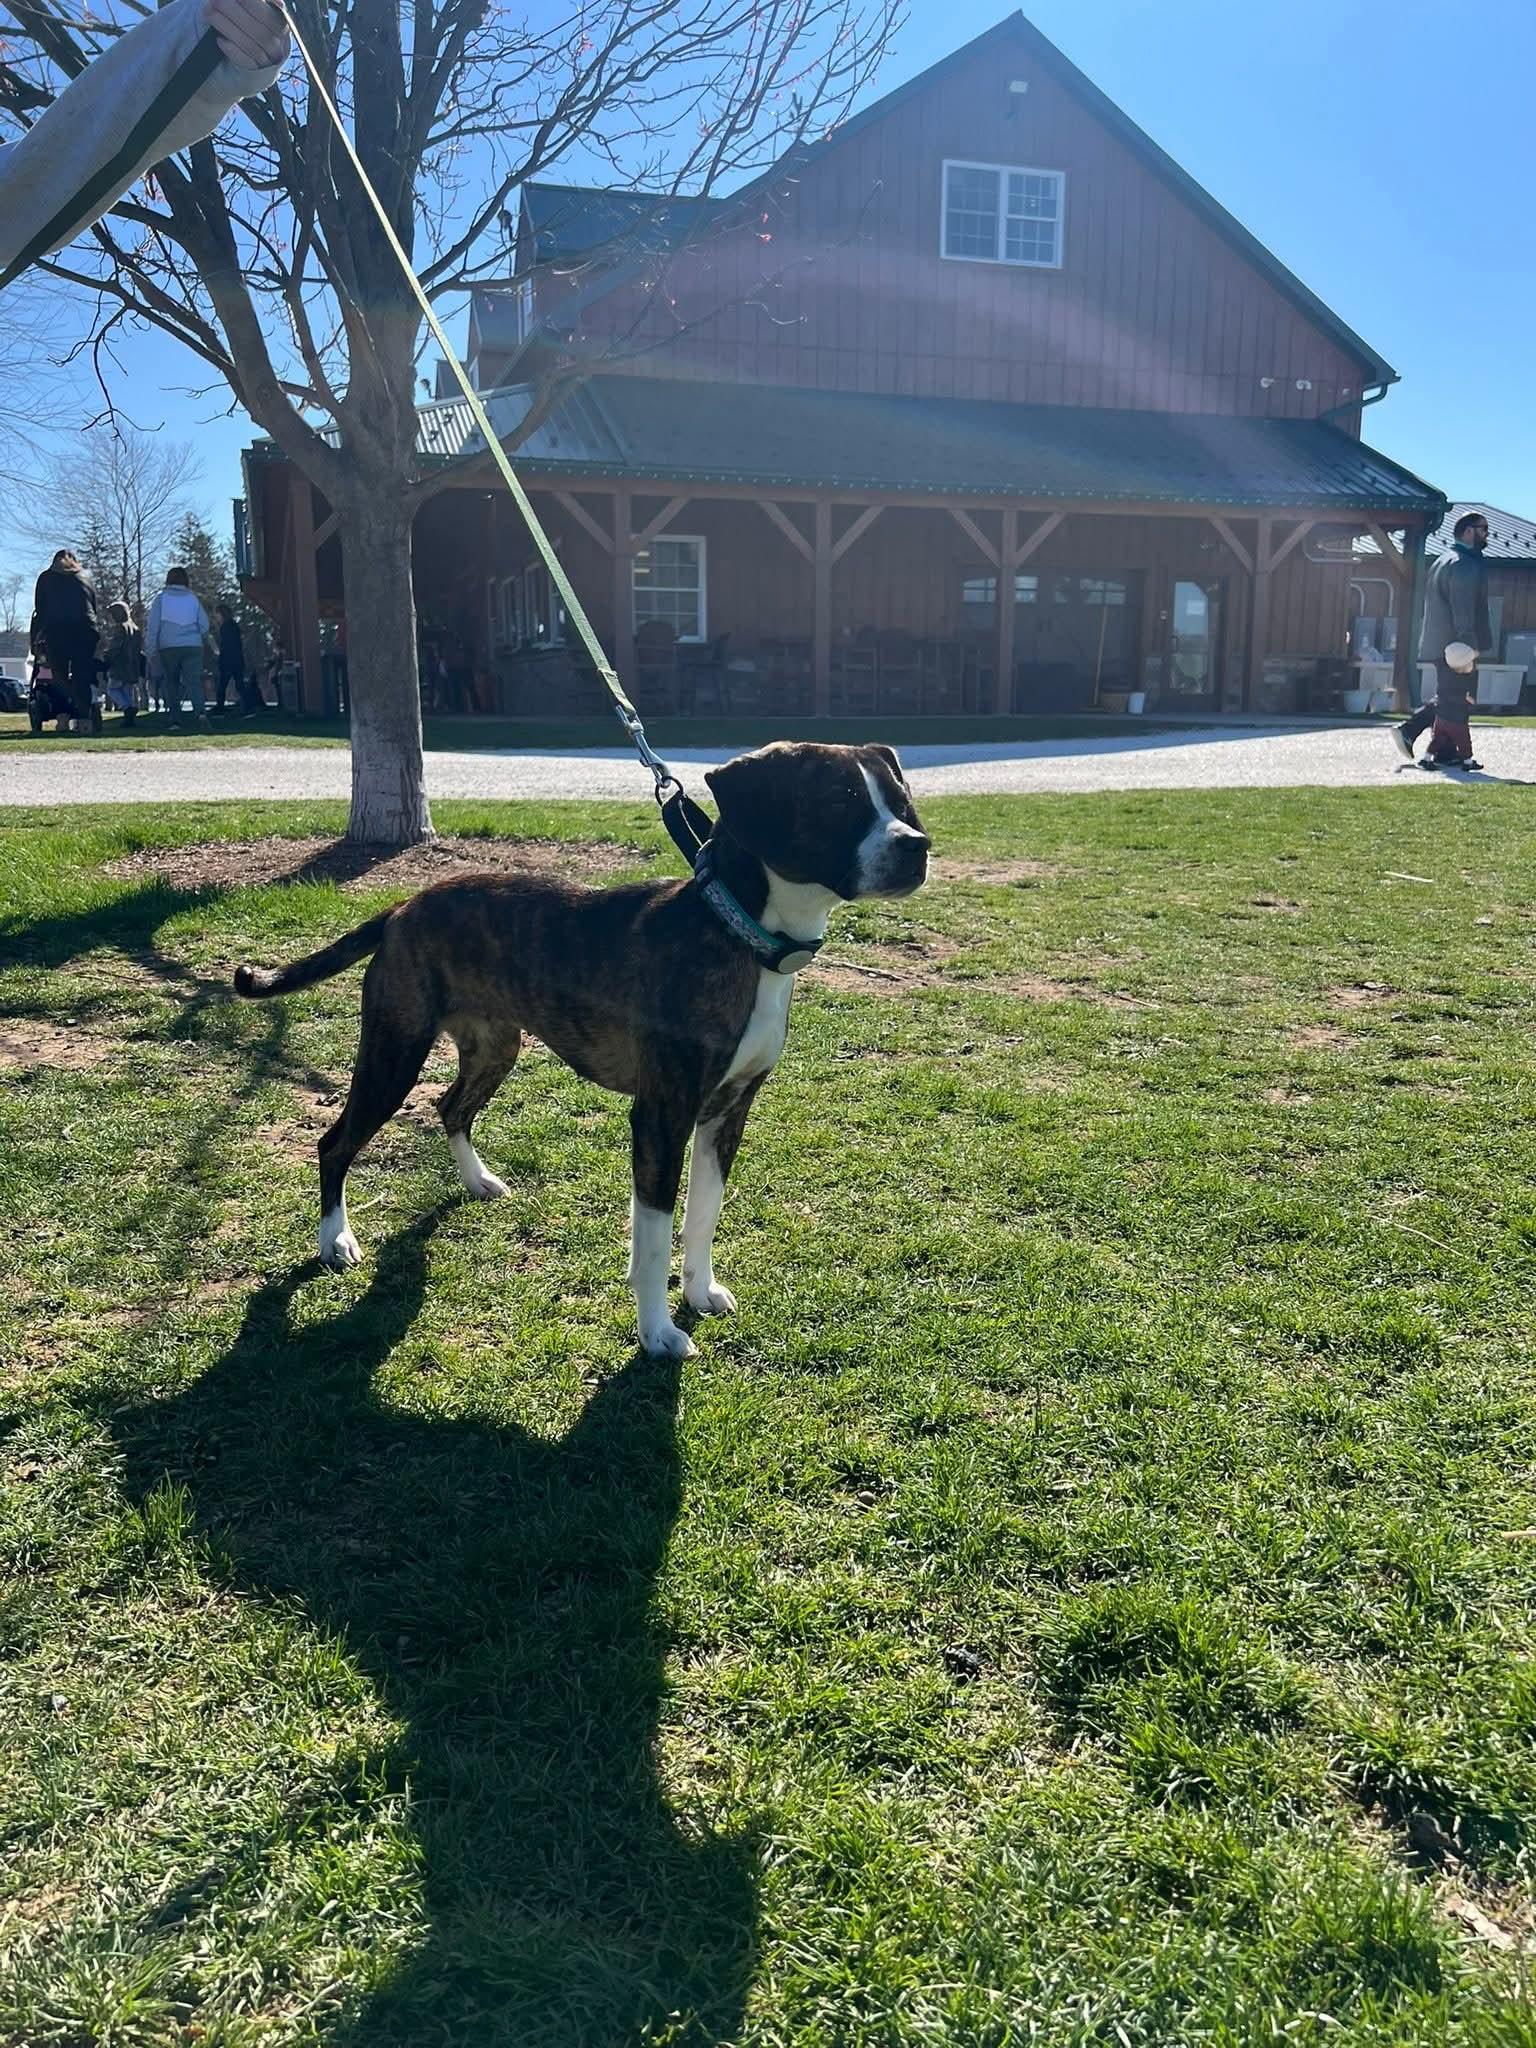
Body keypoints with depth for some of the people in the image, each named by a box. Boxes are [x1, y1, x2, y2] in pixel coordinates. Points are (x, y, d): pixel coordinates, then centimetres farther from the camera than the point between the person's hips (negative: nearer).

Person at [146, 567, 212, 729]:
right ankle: (200, 712, -31)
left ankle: (175, 719, 7)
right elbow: (204, 625, 9)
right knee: (193, 682, -7)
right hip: (193, 647, 1)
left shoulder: (161, 598, 4)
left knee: (172, 684, 12)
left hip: (168, 648, 0)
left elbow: (153, 626, 1)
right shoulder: (193, 598, 8)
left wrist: (151, 648, 4)